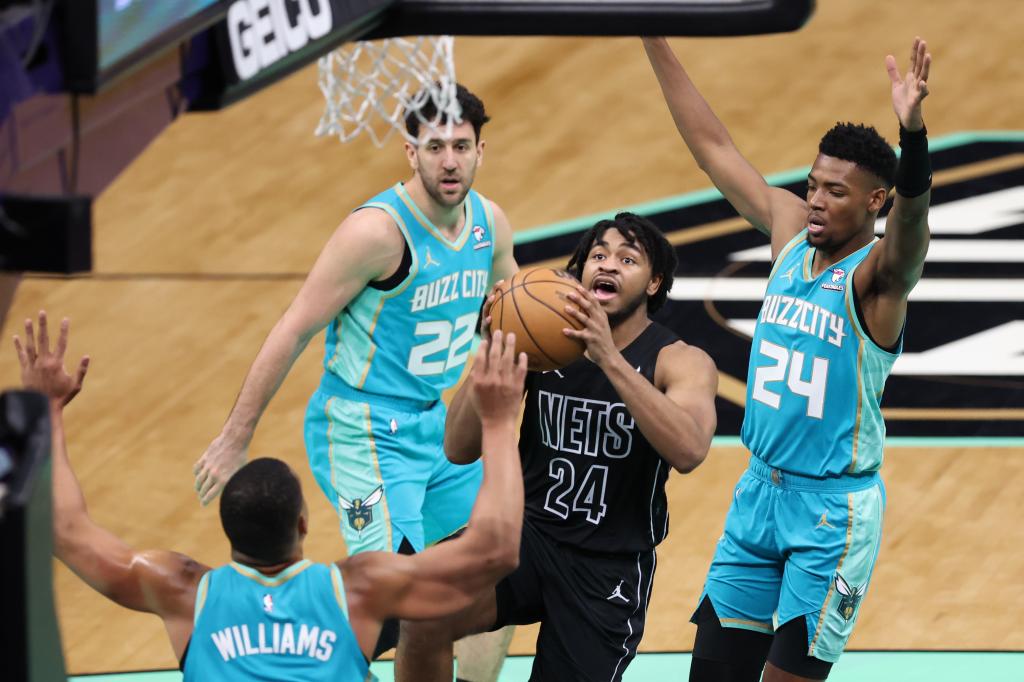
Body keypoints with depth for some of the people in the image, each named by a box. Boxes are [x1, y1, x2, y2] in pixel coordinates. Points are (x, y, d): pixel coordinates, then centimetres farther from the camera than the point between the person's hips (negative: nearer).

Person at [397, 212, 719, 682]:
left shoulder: (681, 363, -7)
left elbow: (688, 452, -29)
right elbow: (459, 450, -3)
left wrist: (609, 358, -35)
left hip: (611, 568, -1)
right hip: (531, 533, 1)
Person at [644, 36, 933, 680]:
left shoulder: (877, 273, -14)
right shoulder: (792, 231, 4)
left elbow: (910, 221, -37)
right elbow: (713, 145, 9)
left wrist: (912, 131, -56)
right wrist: (657, 43, 6)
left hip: (834, 508, -7)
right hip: (760, 490, 7)